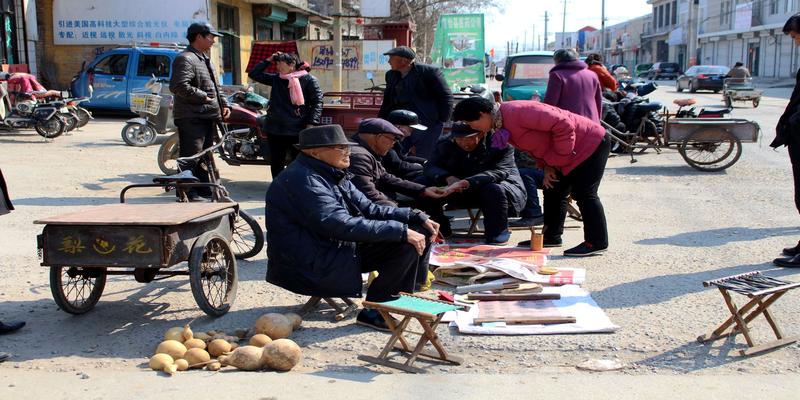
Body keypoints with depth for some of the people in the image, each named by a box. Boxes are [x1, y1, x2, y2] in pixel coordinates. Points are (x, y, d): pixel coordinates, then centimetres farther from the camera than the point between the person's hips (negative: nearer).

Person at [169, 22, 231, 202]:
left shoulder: (205, 59, 21)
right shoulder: (185, 59, -13)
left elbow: (214, 87, 28)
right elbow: (179, 86, -26)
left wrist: (223, 104, 14)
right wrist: (203, 97, -19)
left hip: (208, 116, 10)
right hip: (192, 117, -10)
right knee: (191, 156, -8)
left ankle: (204, 188, 26)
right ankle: (187, 192, -3)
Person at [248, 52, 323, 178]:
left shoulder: (308, 80, -4)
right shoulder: (276, 79, 11)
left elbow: (317, 102, -8)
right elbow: (254, 74, 17)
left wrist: (310, 125, -16)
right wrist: (268, 60, 9)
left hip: (298, 131, -5)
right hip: (275, 130, 6)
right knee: (276, 165, 12)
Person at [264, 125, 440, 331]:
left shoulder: (332, 175, 10)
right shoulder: (304, 180, -22)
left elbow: (368, 209, 11)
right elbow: (343, 226, -29)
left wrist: (416, 217, -1)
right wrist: (401, 231, -27)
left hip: (339, 249, 10)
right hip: (310, 266, -10)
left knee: (408, 240, 1)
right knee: (405, 242, -18)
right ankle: (373, 311, -6)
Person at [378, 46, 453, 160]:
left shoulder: (429, 72, -6)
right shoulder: (391, 75, 14)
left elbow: (446, 97, -5)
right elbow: (388, 101, 22)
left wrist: (442, 121, -7)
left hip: (426, 124, -6)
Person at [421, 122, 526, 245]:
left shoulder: (500, 144, -20)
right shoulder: (446, 144, -6)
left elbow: (499, 172, -34)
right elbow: (431, 166, -13)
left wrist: (466, 182, -49)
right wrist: (448, 178, -36)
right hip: (465, 193, 3)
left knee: (494, 190, -41)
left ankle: (498, 233, -14)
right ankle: (441, 232, 3)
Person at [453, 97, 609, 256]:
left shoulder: (517, 112, -29)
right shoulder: (503, 125, 3)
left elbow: (563, 125, -30)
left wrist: (556, 159, -22)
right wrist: (546, 166, -1)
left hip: (591, 144, -10)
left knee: (583, 195, -8)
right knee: (553, 192, 14)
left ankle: (597, 243, 1)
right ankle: (551, 236, 25)